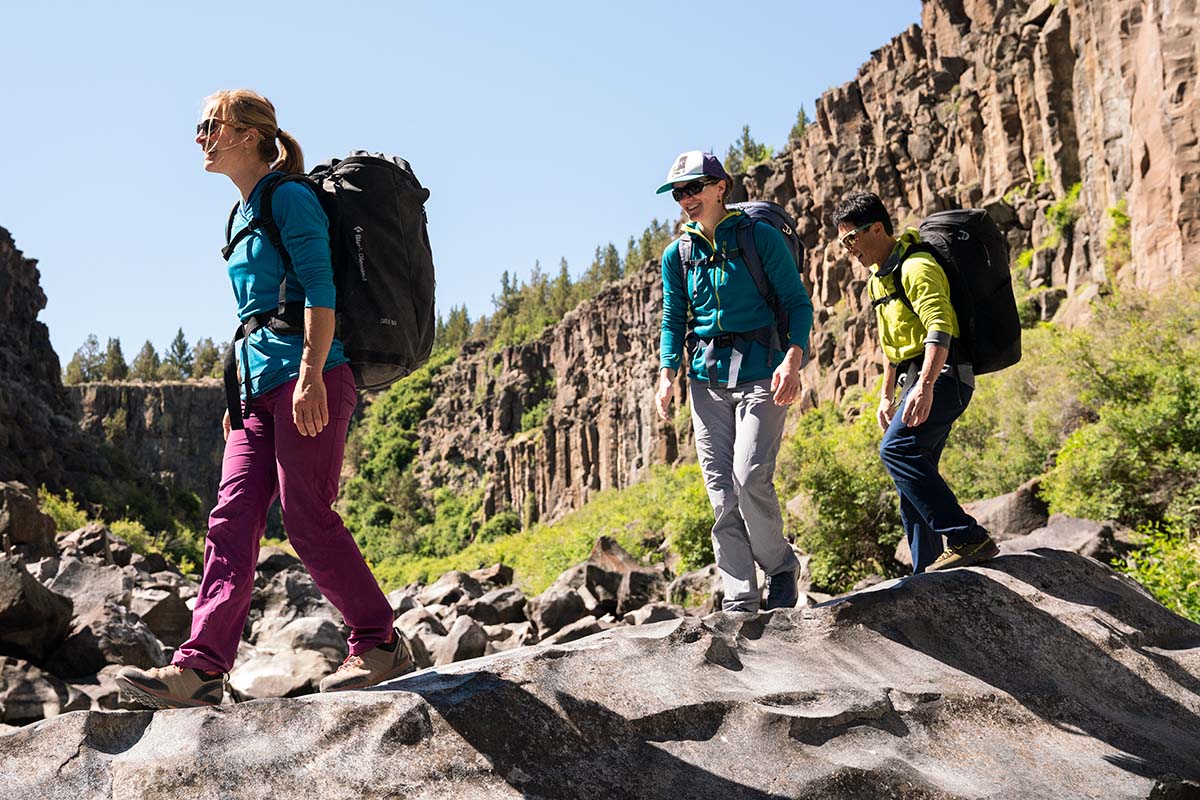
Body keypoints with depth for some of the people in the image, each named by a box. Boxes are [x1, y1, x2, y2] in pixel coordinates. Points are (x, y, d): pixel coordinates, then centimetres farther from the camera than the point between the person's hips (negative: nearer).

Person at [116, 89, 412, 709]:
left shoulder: (289, 197, -2)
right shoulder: (244, 215, 23)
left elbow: (320, 288, -13)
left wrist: (310, 374, -22)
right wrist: (241, 395, 23)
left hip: (309, 378, -9)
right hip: (260, 386, 9)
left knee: (308, 518, -10)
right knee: (231, 520, -1)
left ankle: (380, 644, 2)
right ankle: (201, 668, -2)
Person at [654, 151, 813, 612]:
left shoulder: (761, 238, -3)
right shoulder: (677, 255, 10)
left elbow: (798, 302, -3)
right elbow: (673, 320, 14)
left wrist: (793, 359, -18)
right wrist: (667, 374, -1)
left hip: (759, 371, -4)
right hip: (707, 378, 4)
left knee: (750, 478, -17)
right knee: (721, 493, 0)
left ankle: (780, 566, 9)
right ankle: (740, 601, 5)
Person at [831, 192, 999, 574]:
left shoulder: (916, 267, -11)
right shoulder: (881, 277, 20)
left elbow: (940, 328, -24)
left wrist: (925, 386, -34)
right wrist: (887, 395, 26)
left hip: (942, 376, -10)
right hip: (918, 380, 10)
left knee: (897, 449, -27)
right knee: (911, 484, 7)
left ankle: (967, 538, -28)